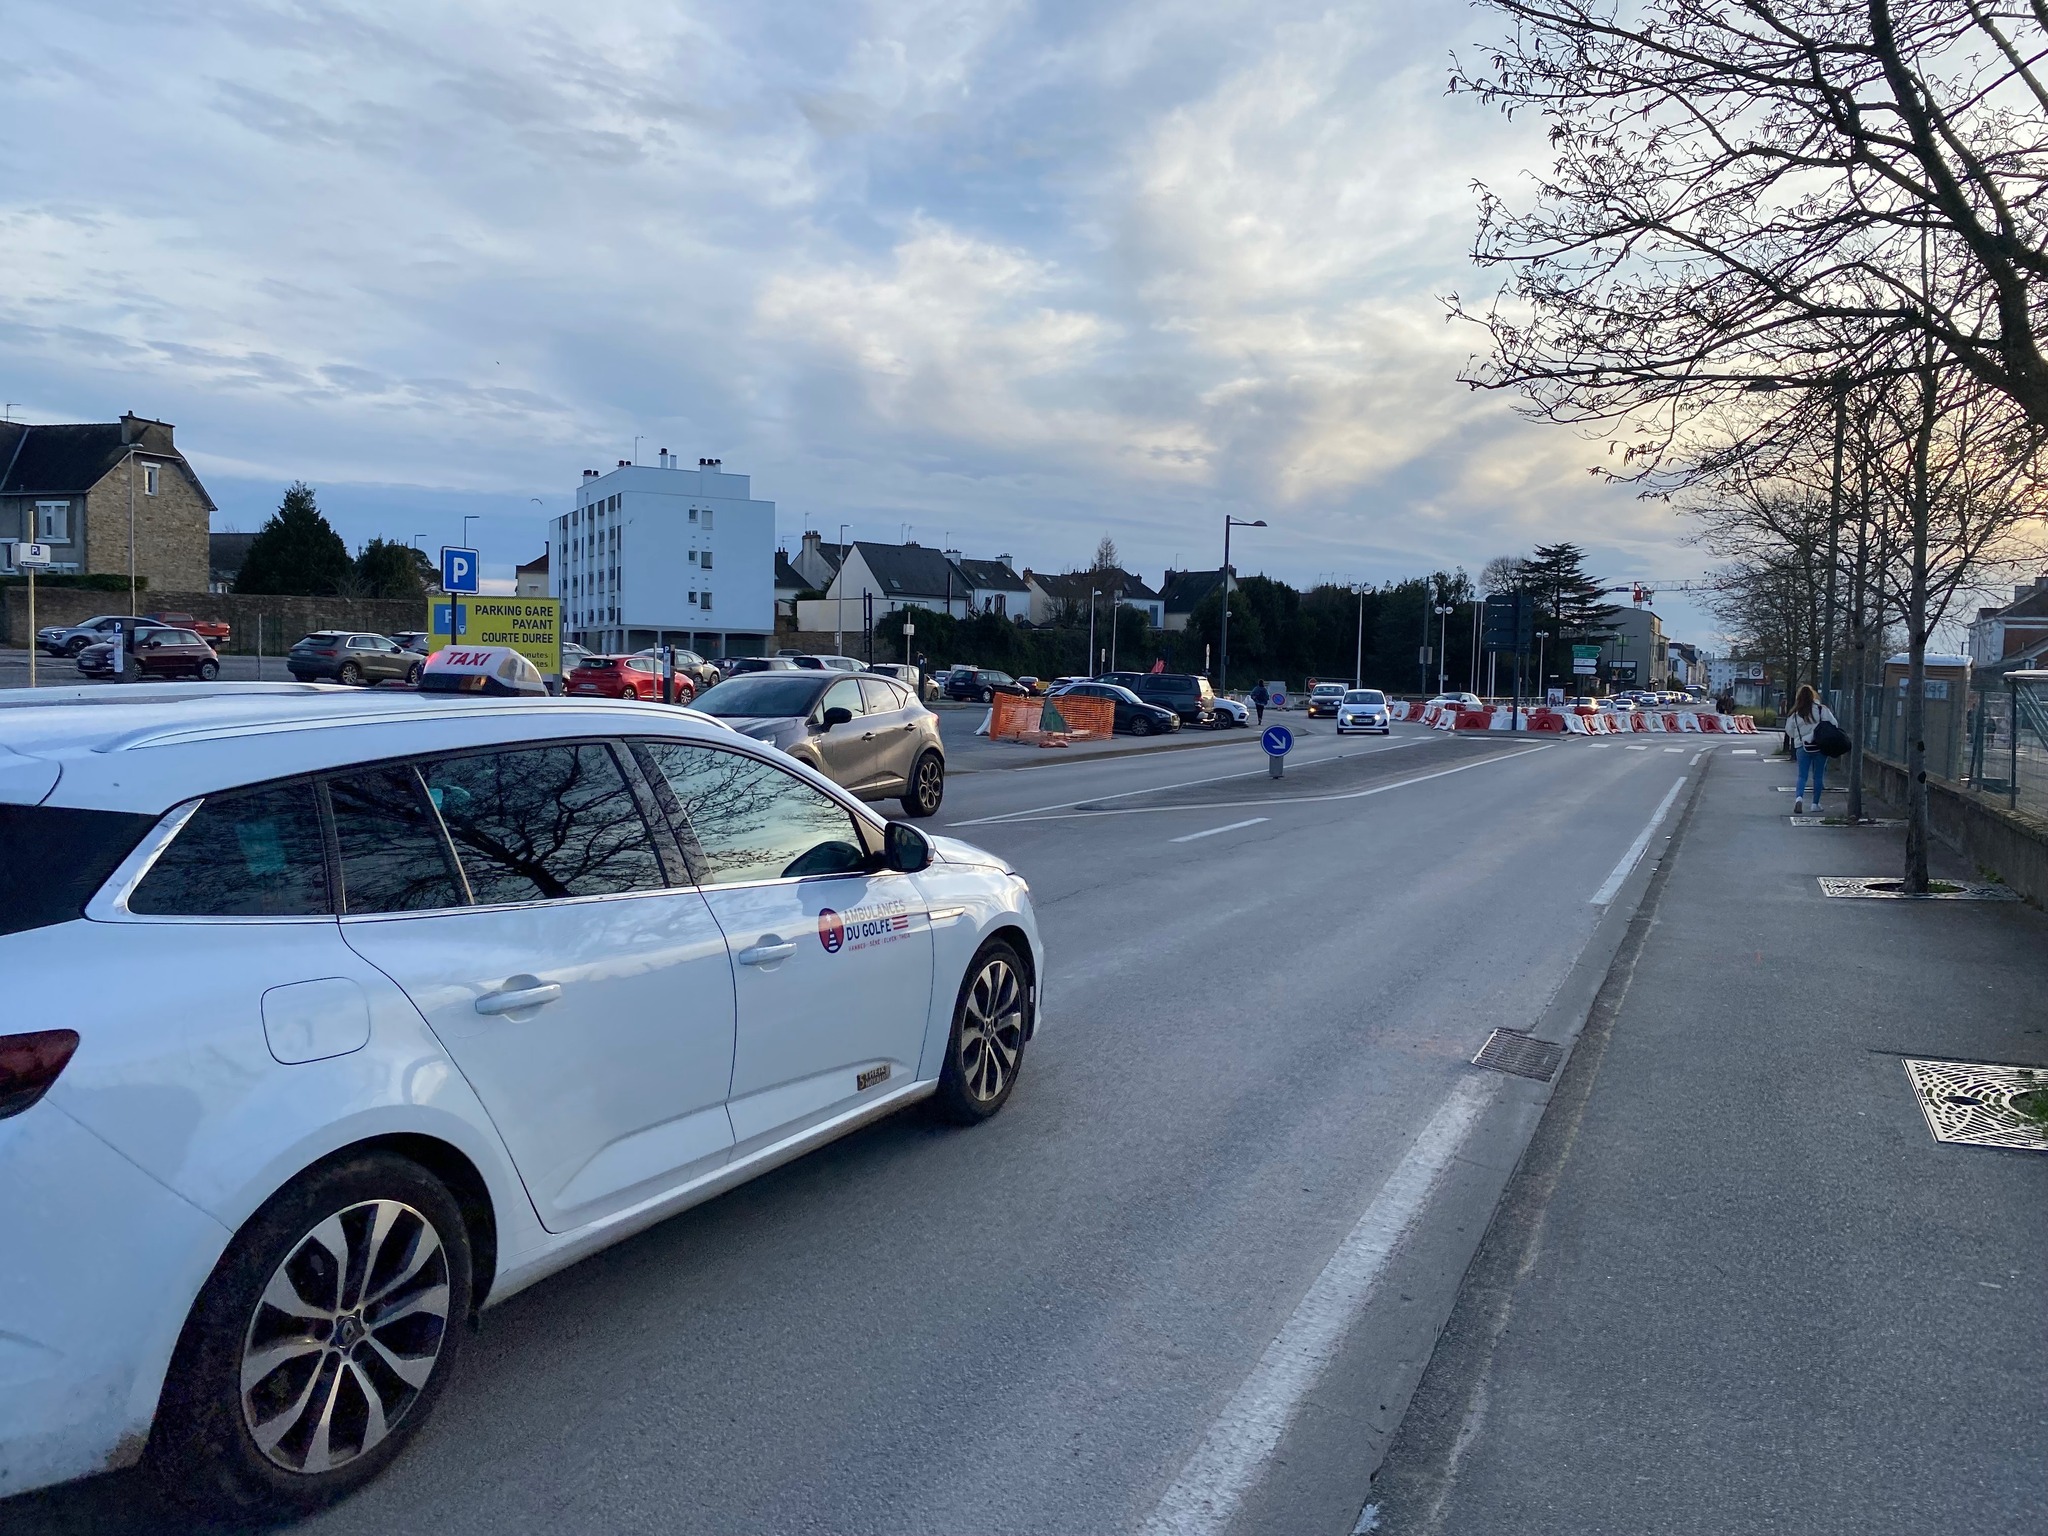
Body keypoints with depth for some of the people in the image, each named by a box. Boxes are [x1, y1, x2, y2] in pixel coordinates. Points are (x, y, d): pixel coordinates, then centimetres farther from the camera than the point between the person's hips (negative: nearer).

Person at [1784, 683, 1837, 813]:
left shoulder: (1794, 713, 0)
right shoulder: (1822, 709, -6)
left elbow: (1789, 732, 7)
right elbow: (1834, 725, -5)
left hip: (1802, 747, 1)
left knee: (1802, 776, 4)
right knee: (1818, 776, 9)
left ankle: (1799, 797, -20)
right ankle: (1816, 803, 13)